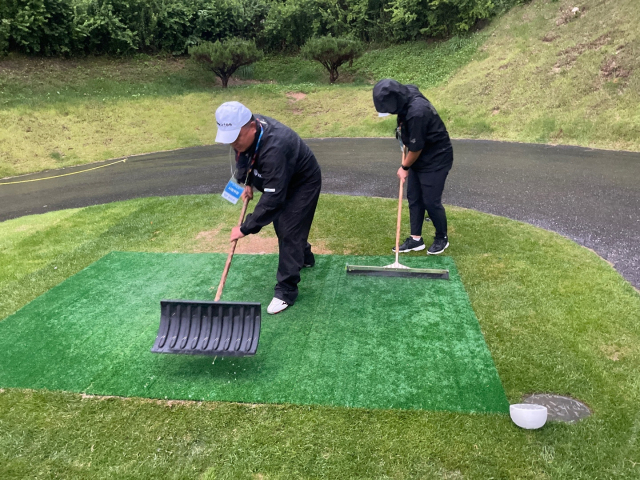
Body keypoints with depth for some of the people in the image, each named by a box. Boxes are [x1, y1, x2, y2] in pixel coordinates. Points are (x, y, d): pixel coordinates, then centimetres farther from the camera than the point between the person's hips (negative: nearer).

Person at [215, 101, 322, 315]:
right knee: (281, 224, 20)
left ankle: (286, 291, -3)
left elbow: (273, 198, -42)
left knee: (289, 232, -12)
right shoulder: (244, 132, -18)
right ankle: (304, 257, 47)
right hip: (280, 181, 9)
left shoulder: (274, 148, -44)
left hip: (303, 183, -9)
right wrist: (246, 182, -4)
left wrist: (245, 228, -38)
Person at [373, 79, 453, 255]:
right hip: (419, 156, 9)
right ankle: (416, 239, 20)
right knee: (413, 197, 10)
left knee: (431, 201, -2)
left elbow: (416, 148, -22)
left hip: (436, 159, -9)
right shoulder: (407, 94, -7)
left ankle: (442, 238, 21)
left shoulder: (417, 113, -33)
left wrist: (404, 167, -5)